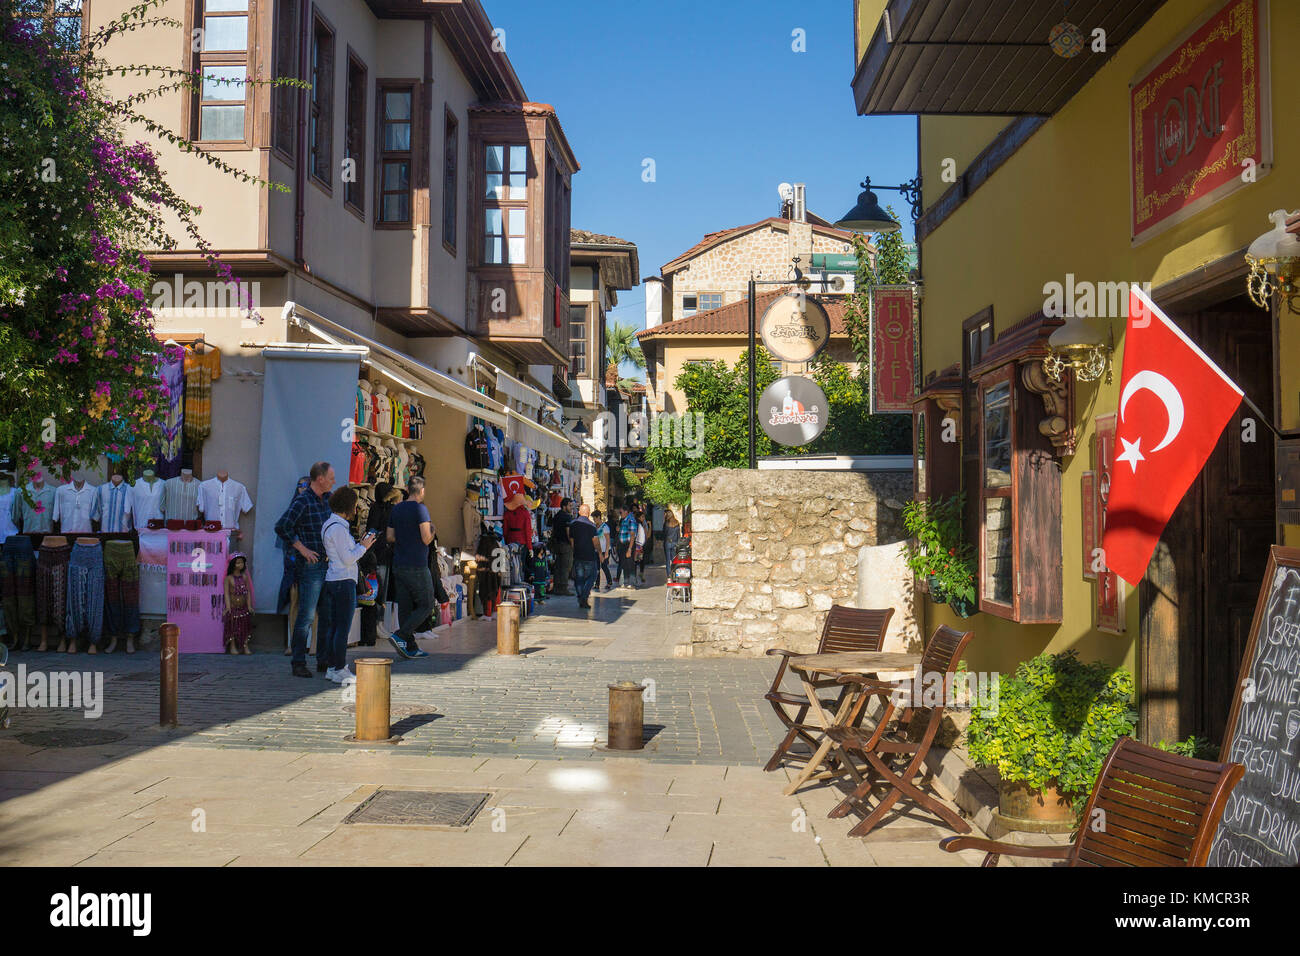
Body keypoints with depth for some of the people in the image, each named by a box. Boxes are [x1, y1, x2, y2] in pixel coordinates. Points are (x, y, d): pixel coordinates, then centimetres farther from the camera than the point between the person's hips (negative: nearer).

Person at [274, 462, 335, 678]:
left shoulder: (329, 499, 12)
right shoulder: (301, 502, -12)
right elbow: (281, 527, -22)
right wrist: (302, 549, -17)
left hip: (329, 566, 8)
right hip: (311, 566, -8)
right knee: (306, 616, -5)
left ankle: (323, 661, 18)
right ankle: (299, 663, 2)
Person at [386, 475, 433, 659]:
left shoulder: (395, 509, 9)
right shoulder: (420, 509, -12)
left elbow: (390, 537, 13)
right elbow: (426, 539, -18)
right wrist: (432, 530, 2)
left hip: (398, 566, 7)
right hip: (417, 566, -7)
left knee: (405, 607, 9)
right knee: (425, 606, 3)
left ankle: (410, 647, 11)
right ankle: (400, 635, -10)